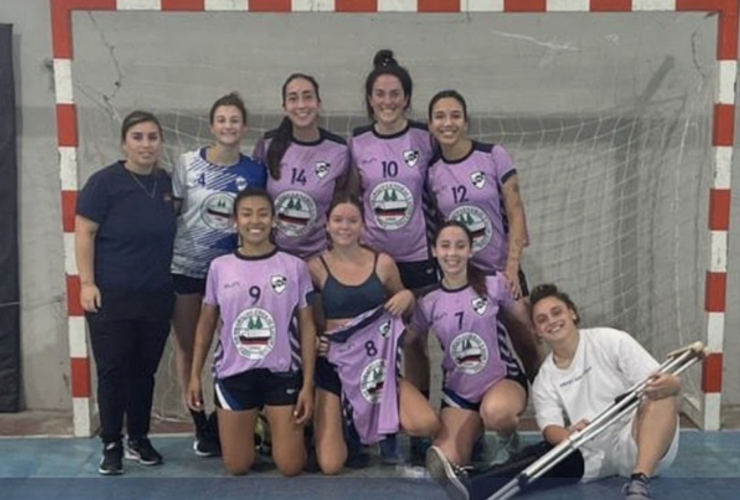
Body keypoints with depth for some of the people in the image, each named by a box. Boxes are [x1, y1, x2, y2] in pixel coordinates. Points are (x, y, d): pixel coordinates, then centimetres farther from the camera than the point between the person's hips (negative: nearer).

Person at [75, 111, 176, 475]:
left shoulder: (167, 183, 6)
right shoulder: (104, 182, -8)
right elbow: (84, 233, -9)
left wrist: (169, 277, 15)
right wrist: (87, 283, -14)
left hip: (157, 296, 4)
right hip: (111, 296, -4)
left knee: (145, 370, 11)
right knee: (113, 370, 1)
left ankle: (139, 439, 25)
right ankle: (111, 445, 13)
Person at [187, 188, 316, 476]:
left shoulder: (294, 267, -4)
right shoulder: (219, 267, 0)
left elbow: (307, 327, 0)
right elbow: (207, 323, 9)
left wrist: (308, 384, -4)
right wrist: (195, 375, 6)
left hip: (281, 373, -1)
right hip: (233, 373, 1)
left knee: (291, 467, 1)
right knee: (237, 467, 8)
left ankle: (277, 427, 33)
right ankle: (249, 426, 40)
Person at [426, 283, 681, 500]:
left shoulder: (611, 341, -2)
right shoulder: (544, 381, 9)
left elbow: (673, 384, -7)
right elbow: (550, 428, -5)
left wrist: (665, 384, -34)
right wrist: (569, 435, -31)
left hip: (637, 443, -2)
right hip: (592, 456, 3)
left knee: (663, 398, -28)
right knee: (546, 453, -23)